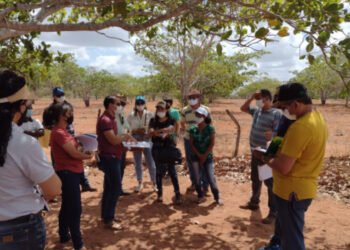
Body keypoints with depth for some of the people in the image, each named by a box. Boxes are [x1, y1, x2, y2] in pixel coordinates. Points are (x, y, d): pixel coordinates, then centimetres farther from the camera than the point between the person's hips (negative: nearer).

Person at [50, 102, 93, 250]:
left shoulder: (62, 131, 12)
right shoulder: (59, 133, -21)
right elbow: (74, 153, -20)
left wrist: (84, 152, -5)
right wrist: (87, 156, -3)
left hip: (70, 173, 10)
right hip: (68, 173, -10)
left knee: (67, 206, 20)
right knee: (75, 209, -3)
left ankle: (64, 236, 35)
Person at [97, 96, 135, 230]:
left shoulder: (110, 119, 13)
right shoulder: (105, 120, -19)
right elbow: (113, 140, -24)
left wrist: (124, 138, 4)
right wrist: (126, 136, -9)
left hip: (112, 157, 10)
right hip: (109, 158, -10)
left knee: (109, 188, 15)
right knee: (115, 188, -5)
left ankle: (106, 215, 26)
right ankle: (108, 219, 4)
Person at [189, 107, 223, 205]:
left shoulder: (210, 128, -8)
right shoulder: (193, 129, -2)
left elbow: (212, 143, -9)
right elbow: (191, 144, -2)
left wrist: (204, 156, -11)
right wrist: (199, 155, -9)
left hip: (208, 156, -2)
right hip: (196, 157, 2)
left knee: (211, 177, -2)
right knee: (197, 177, 3)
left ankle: (217, 197, 13)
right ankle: (200, 196, 20)